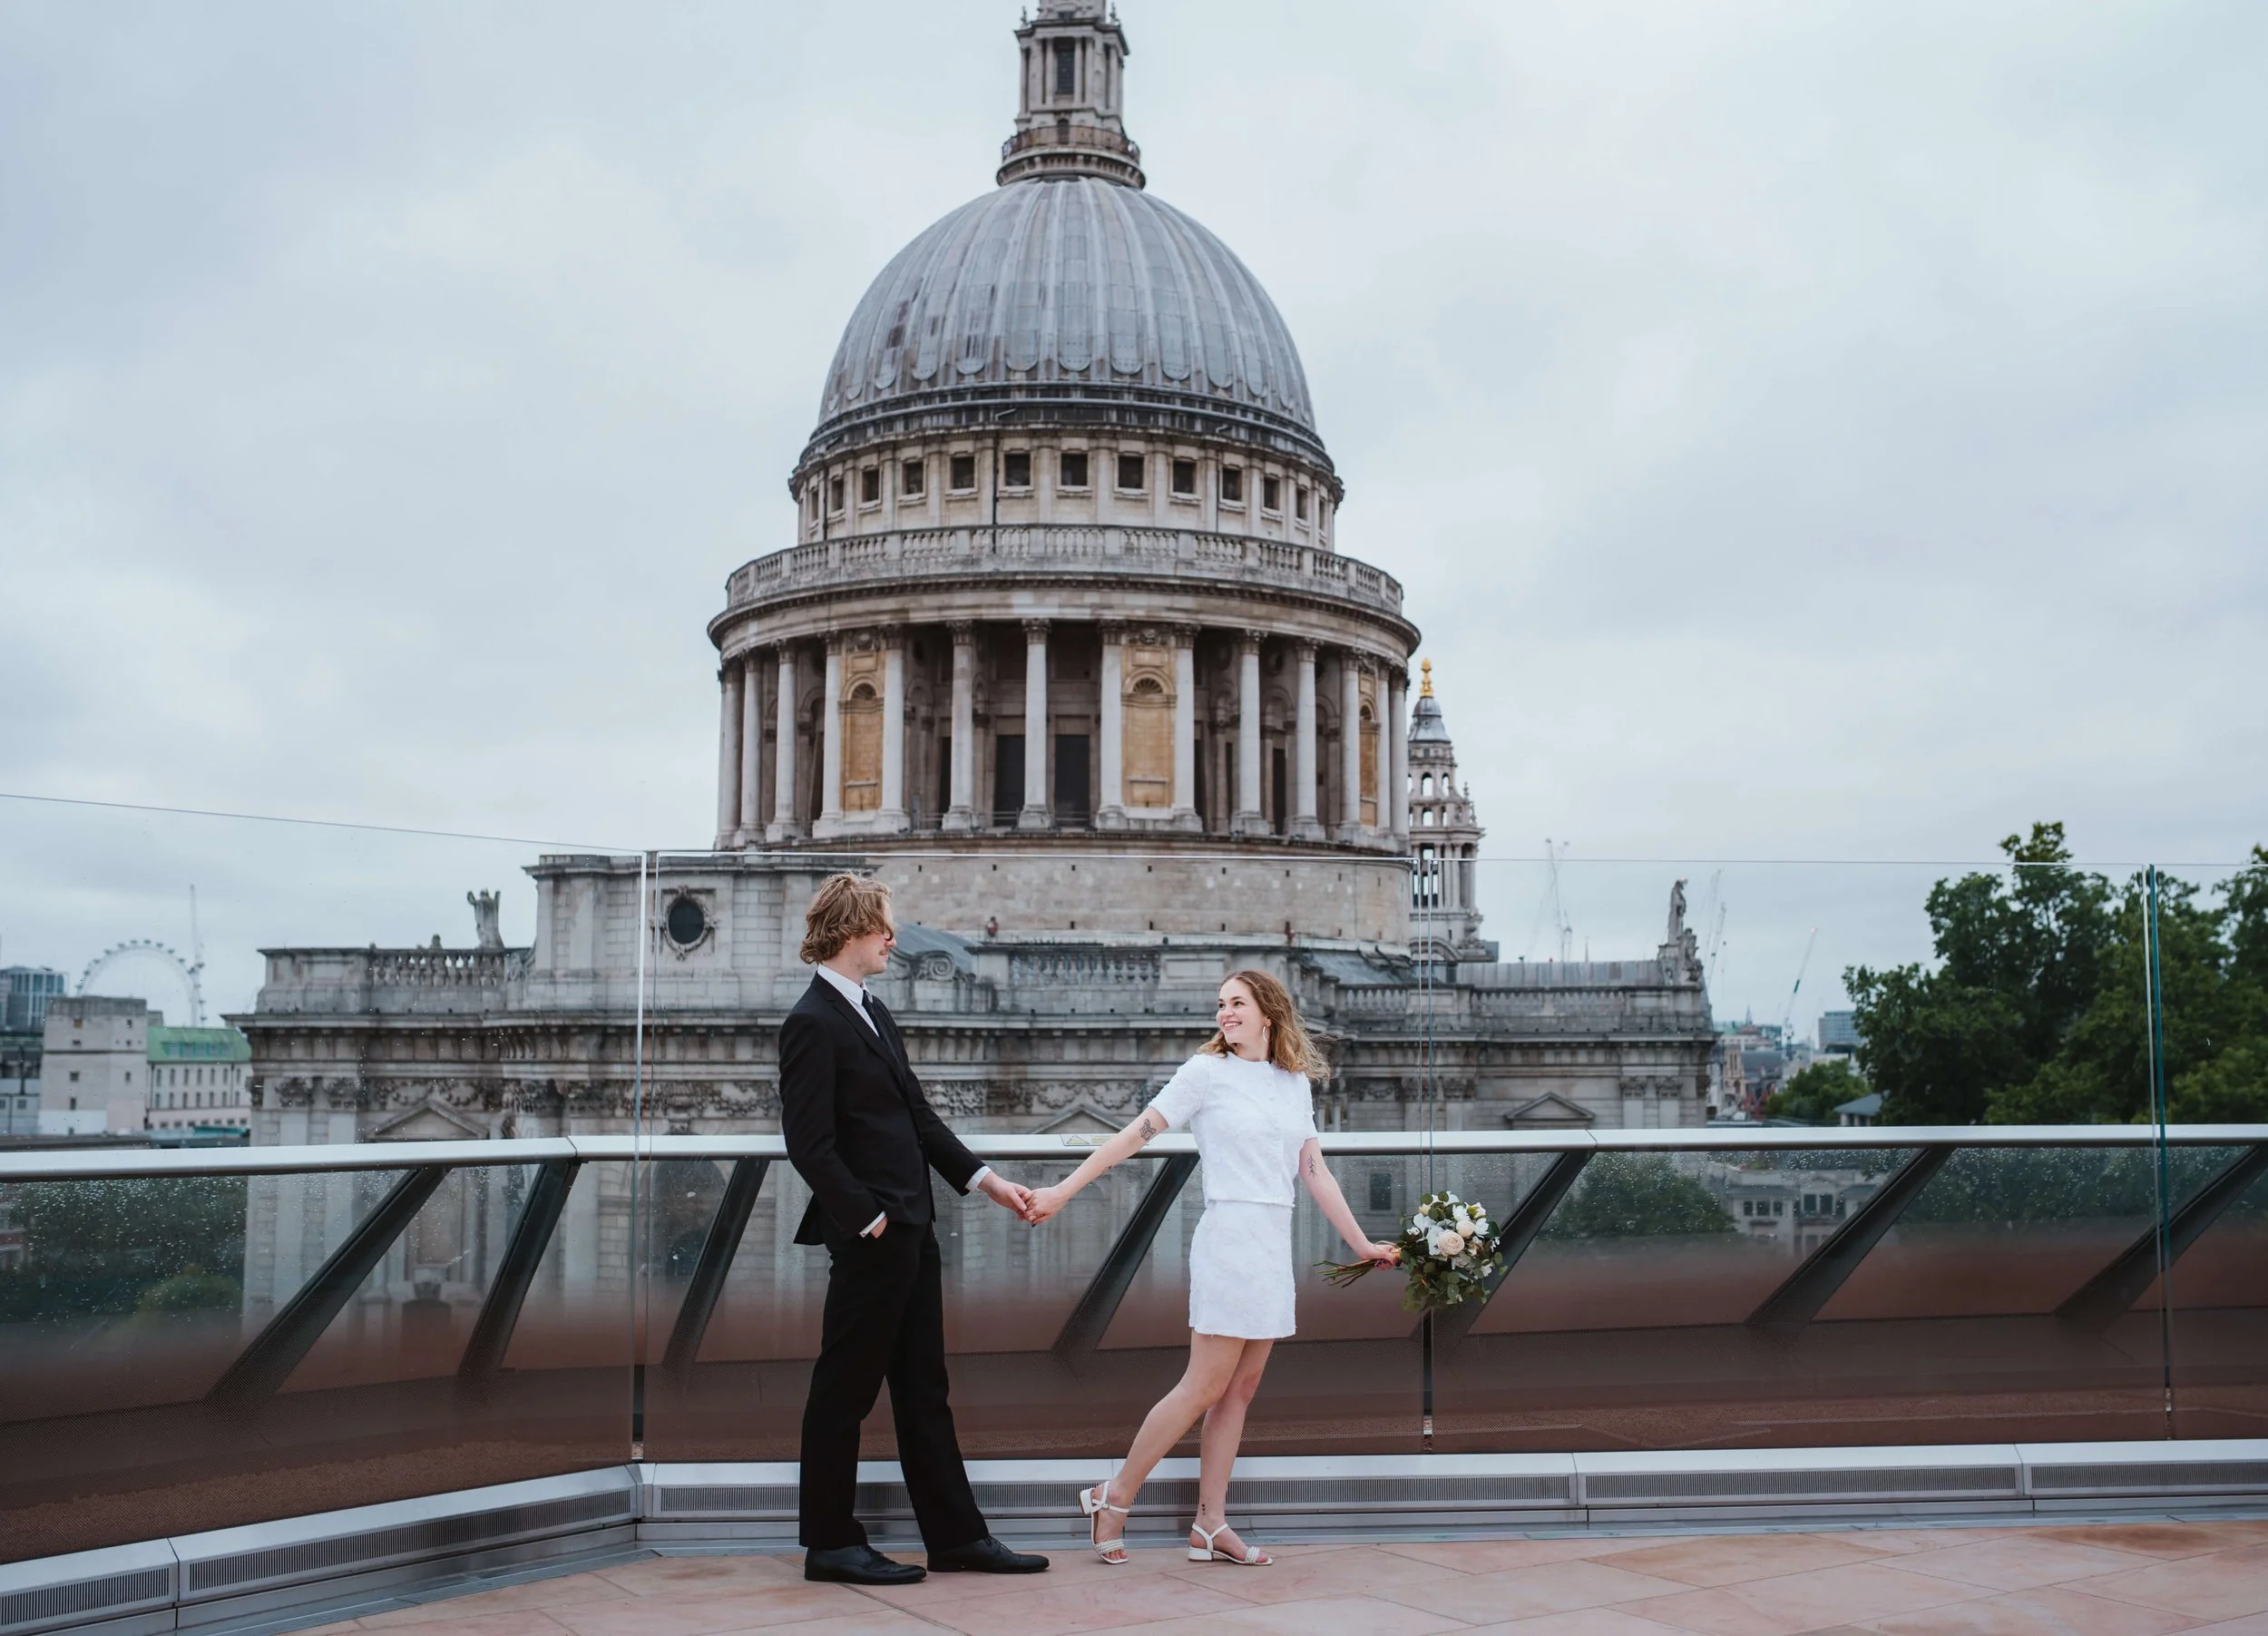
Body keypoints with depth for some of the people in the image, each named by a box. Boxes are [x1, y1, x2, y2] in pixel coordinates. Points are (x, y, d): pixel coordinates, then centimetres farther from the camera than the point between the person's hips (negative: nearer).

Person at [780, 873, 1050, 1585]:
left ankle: (956, 1536, 19)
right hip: (867, 1238, -10)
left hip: (910, 1232, 10)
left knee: (923, 1390, 13)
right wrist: (869, 1221, -17)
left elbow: (918, 1116, 18)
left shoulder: (873, 1013, 15)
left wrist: (984, 1179, 11)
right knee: (844, 1390, 2)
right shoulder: (813, 1024, -14)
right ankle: (830, 1542, 13)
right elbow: (810, 1145, -18)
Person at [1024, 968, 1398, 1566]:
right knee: (1204, 1388, -6)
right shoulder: (1207, 1071, -3)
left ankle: (1210, 1527, 11)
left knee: (1239, 1391, 7)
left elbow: (1315, 1172, 14)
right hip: (1230, 1240, -6)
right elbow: (1136, 1134, -4)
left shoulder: (1295, 1083, 12)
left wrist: (1362, 1243, 13)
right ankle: (1114, 1497, 6)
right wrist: (1061, 1191, -7)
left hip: (1275, 1247, 6)